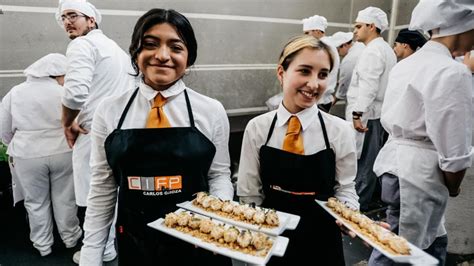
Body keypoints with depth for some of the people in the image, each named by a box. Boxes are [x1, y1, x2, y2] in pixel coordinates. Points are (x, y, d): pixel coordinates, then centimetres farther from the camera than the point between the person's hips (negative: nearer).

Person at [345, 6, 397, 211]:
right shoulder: (385, 49, 17)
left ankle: (358, 204, 6)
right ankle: (364, 198, 26)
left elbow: (368, 87, -25)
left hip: (367, 114, -10)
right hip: (378, 112, 10)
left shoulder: (372, 51, -15)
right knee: (369, 160, 15)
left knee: (362, 161, -3)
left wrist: (357, 113, -27)